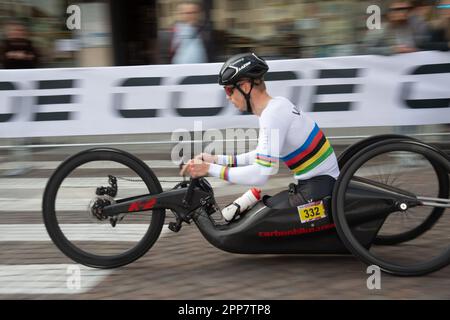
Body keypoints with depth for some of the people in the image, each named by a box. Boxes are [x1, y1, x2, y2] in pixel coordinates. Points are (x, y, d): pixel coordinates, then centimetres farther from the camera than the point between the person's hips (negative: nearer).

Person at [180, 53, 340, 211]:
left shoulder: (273, 114, -21)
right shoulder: (277, 104, 9)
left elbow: (260, 174, -26)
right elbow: (263, 156, 20)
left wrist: (210, 169, -19)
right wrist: (217, 160, 14)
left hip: (319, 186, -10)